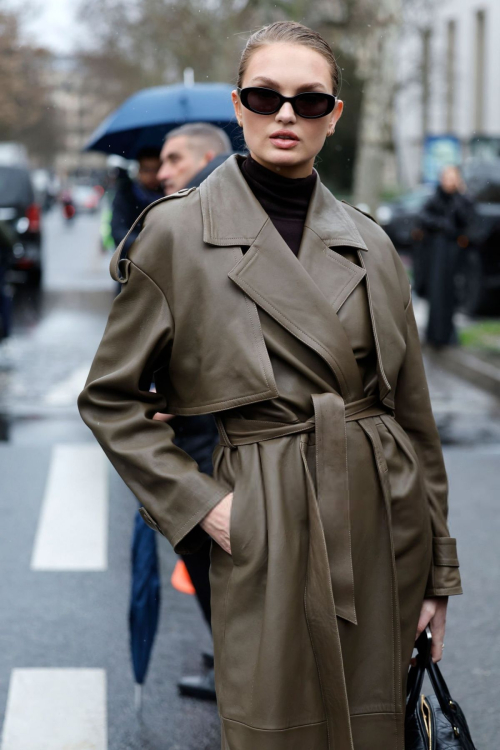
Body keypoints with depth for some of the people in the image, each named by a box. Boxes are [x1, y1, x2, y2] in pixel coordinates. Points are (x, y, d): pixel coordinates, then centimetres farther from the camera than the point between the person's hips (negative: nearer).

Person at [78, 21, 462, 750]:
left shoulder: (370, 243, 6)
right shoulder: (178, 231, -4)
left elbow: (413, 410, 10)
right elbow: (109, 398, 2)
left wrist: (439, 571, 9)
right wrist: (198, 504, -8)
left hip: (386, 522, 4)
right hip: (268, 531, -3)